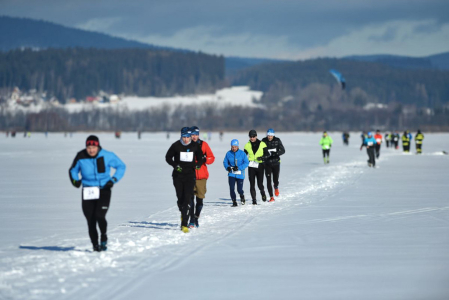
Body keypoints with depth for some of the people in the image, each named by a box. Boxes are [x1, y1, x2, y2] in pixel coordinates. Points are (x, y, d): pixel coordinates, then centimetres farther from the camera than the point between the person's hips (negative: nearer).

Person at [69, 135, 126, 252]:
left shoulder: (107, 156, -8)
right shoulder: (81, 157, -5)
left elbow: (121, 166, 6)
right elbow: (73, 170, 15)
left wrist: (113, 180, -6)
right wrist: (75, 180, -5)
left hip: (104, 190, -2)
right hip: (88, 193, 2)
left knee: (99, 216, -18)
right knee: (91, 220, -1)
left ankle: (104, 238, 9)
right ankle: (95, 245, 17)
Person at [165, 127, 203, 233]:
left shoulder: (195, 146, 1)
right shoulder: (176, 145, -2)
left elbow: (200, 157, 16)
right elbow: (168, 157, 6)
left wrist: (198, 164, -5)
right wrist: (175, 165, -11)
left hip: (190, 175, -1)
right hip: (178, 175, 1)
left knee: (187, 198, -13)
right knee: (180, 198, 6)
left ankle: (184, 224, -16)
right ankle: (183, 213, 39)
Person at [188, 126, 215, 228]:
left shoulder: (203, 145, 5)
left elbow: (212, 157, 6)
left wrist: (205, 159, -15)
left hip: (201, 176, 1)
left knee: (199, 198, 5)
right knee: (190, 198, -9)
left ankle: (196, 218, 20)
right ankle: (192, 220, -9)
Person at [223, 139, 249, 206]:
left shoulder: (242, 153, -8)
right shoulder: (228, 153, -2)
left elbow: (246, 163, -8)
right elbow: (225, 162, 7)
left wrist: (238, 167, -20)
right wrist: (227, 167, -14)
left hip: (240, 174, -2)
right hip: (231, 174, 2)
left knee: (239, 189, -1)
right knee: (231, 188, -9)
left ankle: (242, 196, 34)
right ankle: (234, 202, 7)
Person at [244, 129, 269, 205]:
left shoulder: (262, 144, 0)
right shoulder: (247, 145, 7)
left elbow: (267, 154, 1)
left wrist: (262, 157, -18)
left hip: (260, 166, -2)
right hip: (251, 167, 2)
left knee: (260, 184, -4)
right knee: (252, 184, -3)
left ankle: (263, 193, 27)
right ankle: (254, 200, 3)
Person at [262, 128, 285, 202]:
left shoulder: (277, 140, -4)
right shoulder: (264, 141, -3)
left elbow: (283, 150, -8)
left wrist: (276, 153, -28)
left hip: (276, 163, -1)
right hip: (267, 163, 1)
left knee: (275, 180, -4)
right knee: (268, 181, -4)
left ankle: (276, 187, 33)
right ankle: (271, 197, 5)